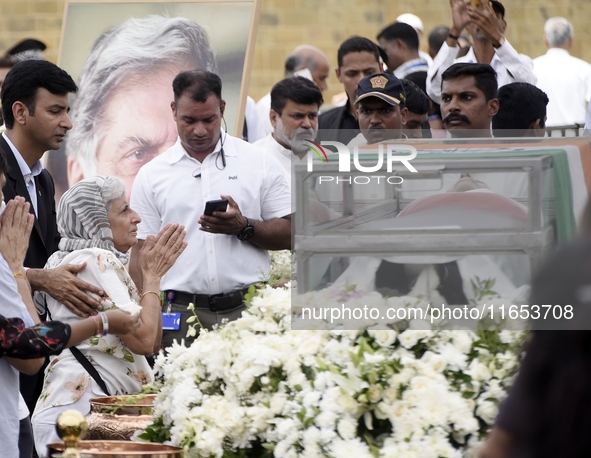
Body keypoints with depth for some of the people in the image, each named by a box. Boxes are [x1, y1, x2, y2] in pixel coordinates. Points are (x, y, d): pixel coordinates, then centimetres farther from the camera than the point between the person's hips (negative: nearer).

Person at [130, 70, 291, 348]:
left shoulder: (260, 163, 9)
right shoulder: (151, 175, 11)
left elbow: (288, 234, 8)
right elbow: (141, 253, 8)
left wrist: (244, 228, -11)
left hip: (248, 309, 0)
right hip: (181, 314, 0)